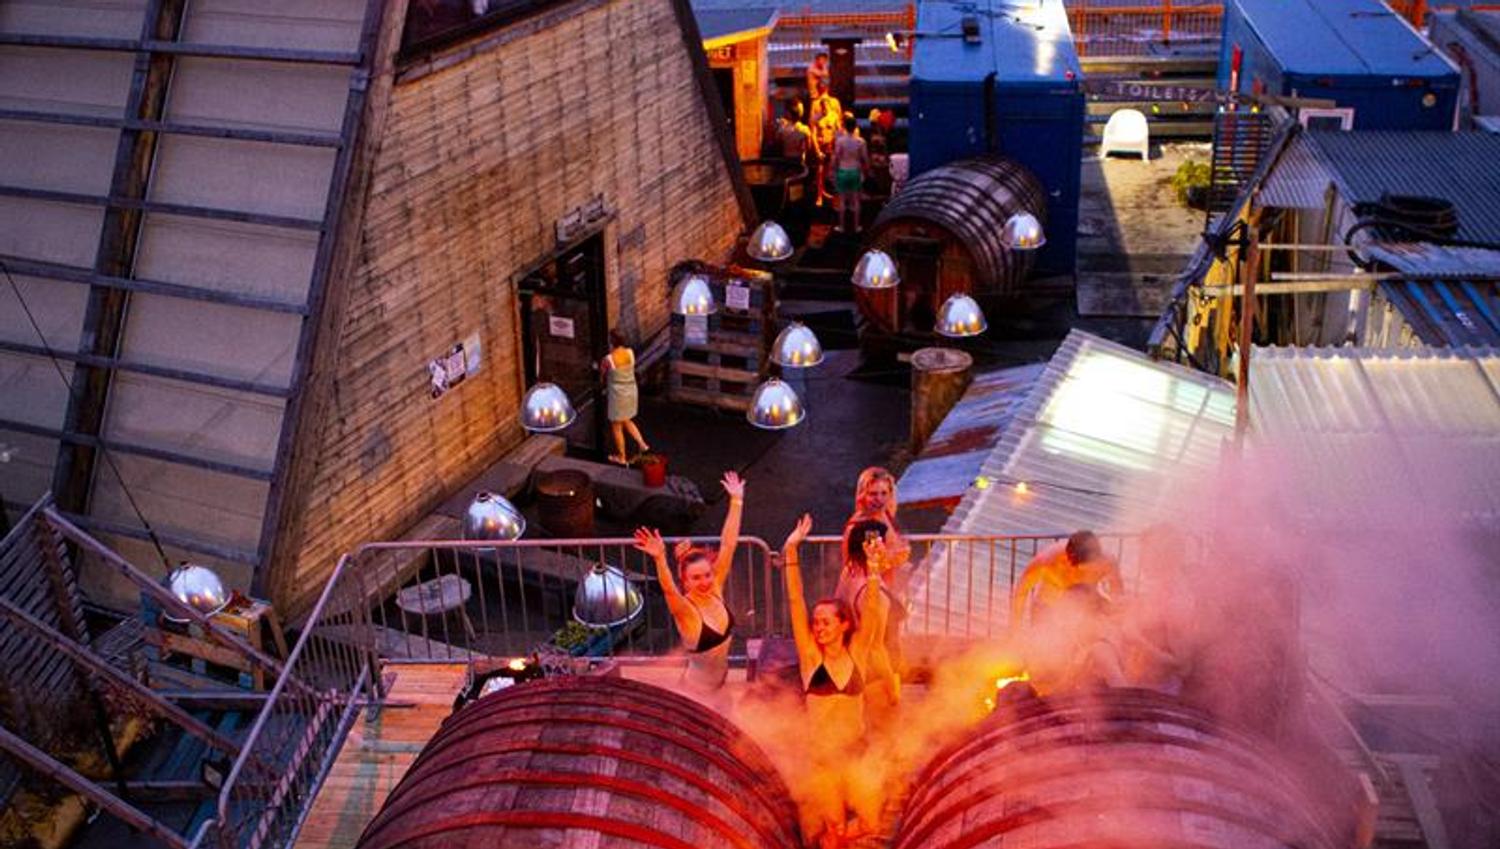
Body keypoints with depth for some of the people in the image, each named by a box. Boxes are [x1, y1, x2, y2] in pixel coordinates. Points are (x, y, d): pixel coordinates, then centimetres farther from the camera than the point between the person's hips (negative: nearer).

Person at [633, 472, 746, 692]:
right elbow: (667, 588, -47)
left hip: (722, 678, 6)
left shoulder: (715, 590, -11)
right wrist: (660, 559, -65)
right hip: (698, 689, -6)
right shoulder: (685, 610, -24)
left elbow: (728, 544, -13)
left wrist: (736, 501, -16)